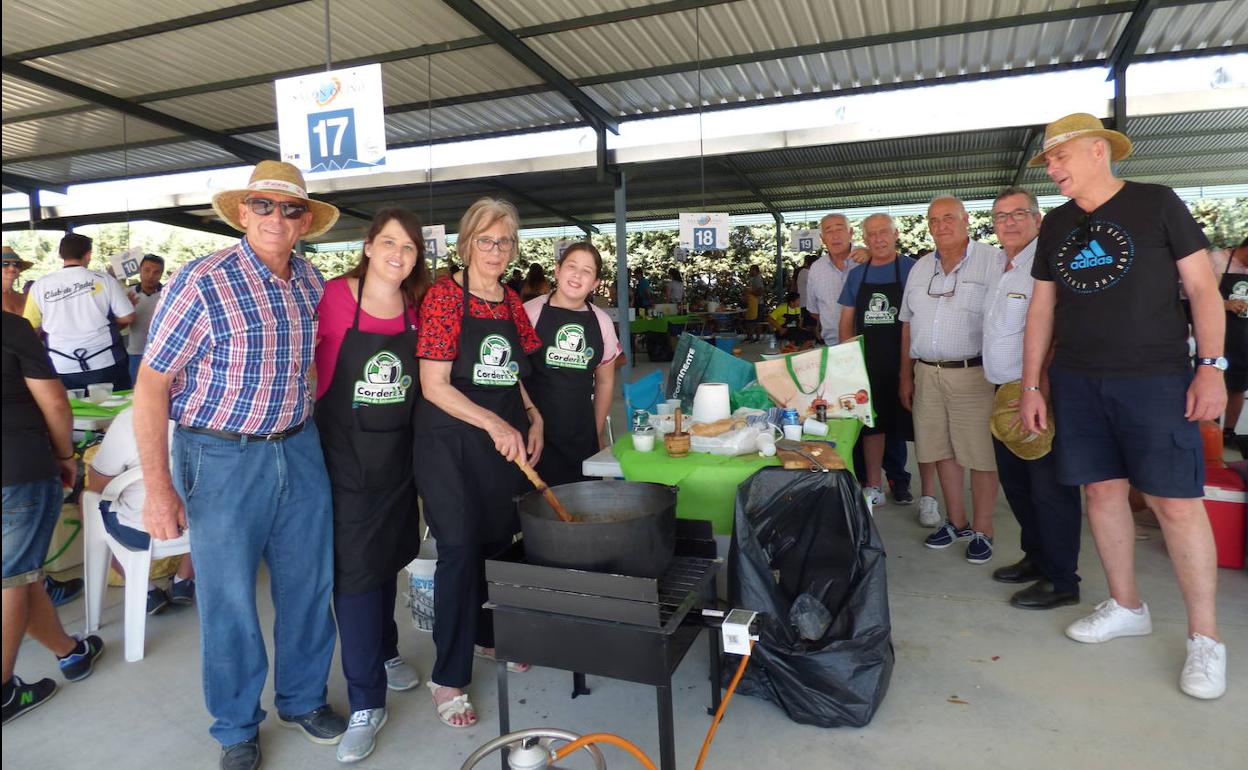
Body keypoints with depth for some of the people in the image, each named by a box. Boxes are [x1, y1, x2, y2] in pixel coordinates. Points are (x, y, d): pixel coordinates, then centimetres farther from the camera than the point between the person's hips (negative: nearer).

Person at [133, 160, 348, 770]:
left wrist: (305, 431, 12)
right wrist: (158, 488, -14)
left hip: (300, 449, 5)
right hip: (221, 458, -4)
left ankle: (302, 698, 38)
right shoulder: (202, 282, -15)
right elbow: (151, 385, -12)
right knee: (228, 599, 9)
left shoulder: (312, 281, 1)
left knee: (308, 585, 15)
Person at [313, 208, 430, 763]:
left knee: (389, 557, 20)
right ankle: (366, 703, 12)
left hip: (397, 452, 5)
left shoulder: (415, 308, 1)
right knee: (355, 568, -1)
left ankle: (384, 651, 44)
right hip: (344, 453, -5)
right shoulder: (334, 296, -13)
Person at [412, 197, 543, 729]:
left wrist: (533, 419, 3)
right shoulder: (444, 295, -9)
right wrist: (493, 423, -23)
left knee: (499, 540, 14)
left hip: (505, 440, 6)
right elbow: (434, 385, -14)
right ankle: (449, 678, 11)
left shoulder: (511, 302, 10)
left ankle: (488, 635, 39)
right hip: (452, 440, -6)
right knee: (460, 549, -5)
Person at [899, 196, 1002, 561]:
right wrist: (906, 376, 14)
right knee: (941, 450, 12)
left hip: (973, 374, -5)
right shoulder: (920, 268, 14)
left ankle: (983, 530, 13)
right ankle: (956, 521, 26)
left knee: (980, 455, 0)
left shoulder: (992, 261, -4)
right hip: (927, 374, 6)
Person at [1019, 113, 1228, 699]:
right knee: (1103, 491, 9)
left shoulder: (1156, 204, 0)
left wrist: (1211, 365, -12)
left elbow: (1202, 286, -2)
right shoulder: (1055, 225, 12)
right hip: (1076, 383, 5)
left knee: (1176, 501, -5)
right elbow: (1042, 308, 13)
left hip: (1155, 380, -4)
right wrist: (1031, 386, 9)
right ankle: (1127, 607, 25)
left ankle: (1204, 637, 8)